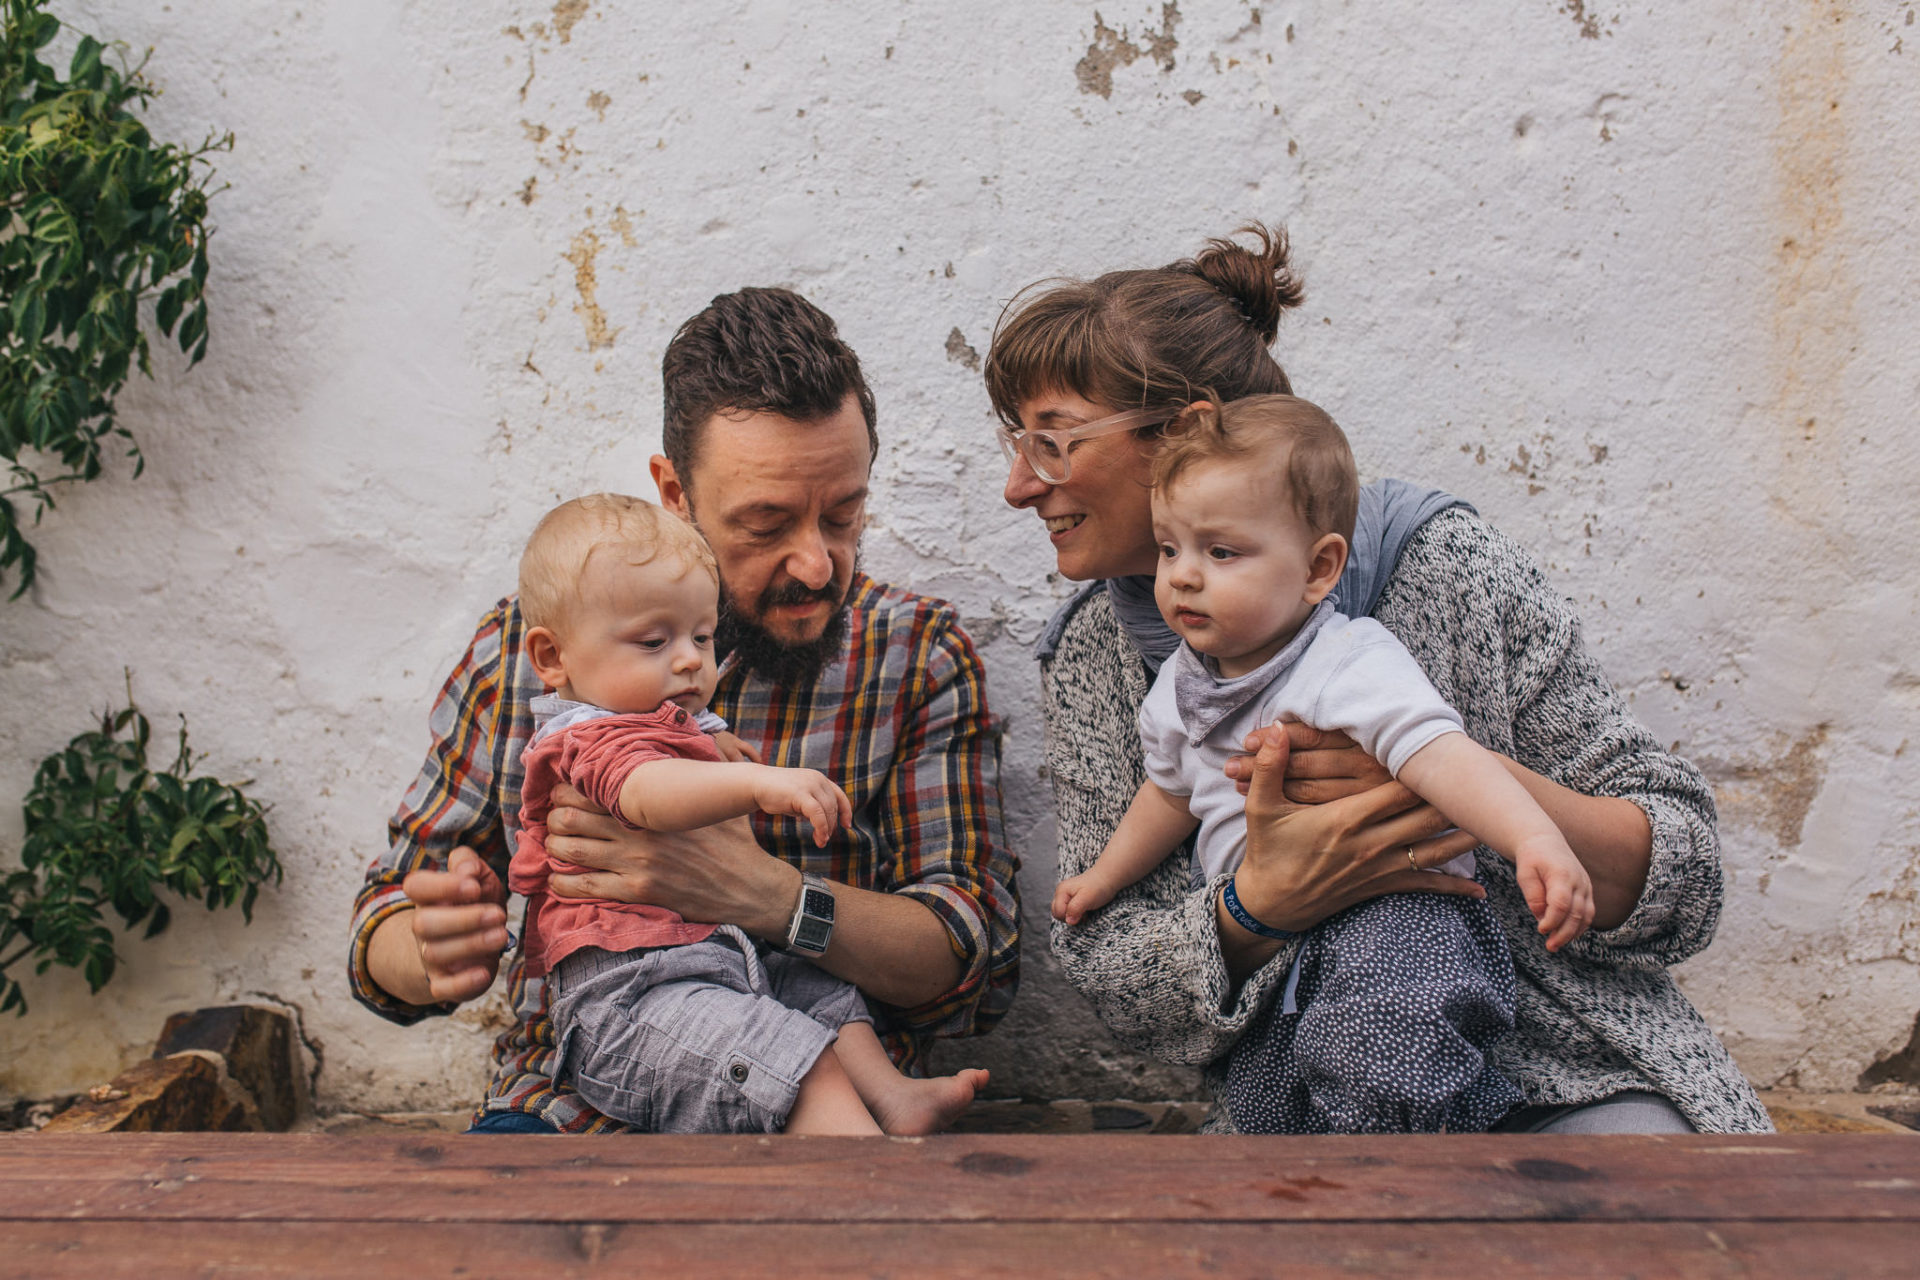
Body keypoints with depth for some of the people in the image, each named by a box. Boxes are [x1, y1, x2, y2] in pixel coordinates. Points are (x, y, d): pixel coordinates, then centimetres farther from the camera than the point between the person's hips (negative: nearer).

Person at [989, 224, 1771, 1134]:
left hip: (1568, 1081, -1)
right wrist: (1258, 906, -23)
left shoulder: (1439, 564, -9)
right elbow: (1105, 973, -2)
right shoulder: (1091, 663, 1)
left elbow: (1684, 881, -7)